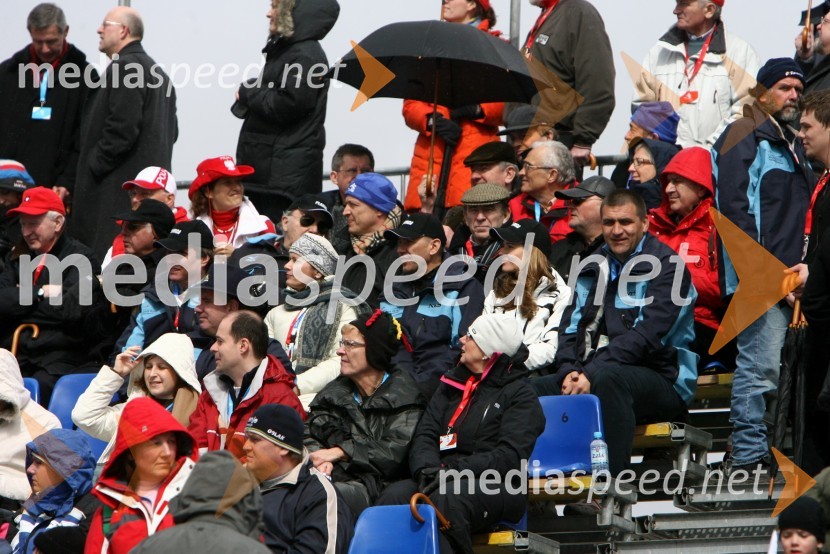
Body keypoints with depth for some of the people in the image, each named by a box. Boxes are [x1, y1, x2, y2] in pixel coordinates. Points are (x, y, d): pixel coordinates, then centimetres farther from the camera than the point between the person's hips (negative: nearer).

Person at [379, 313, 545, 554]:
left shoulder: (519, 394, 3)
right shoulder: (453, 383, 22)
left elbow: (509, 456, -10)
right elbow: (424, 435, 14)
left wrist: (453, 470, -18)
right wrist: (427, 468, -9)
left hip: (495, 486, -5)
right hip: (445, 479, 5)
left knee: (446, 500, -38)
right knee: (395, 496, -26)